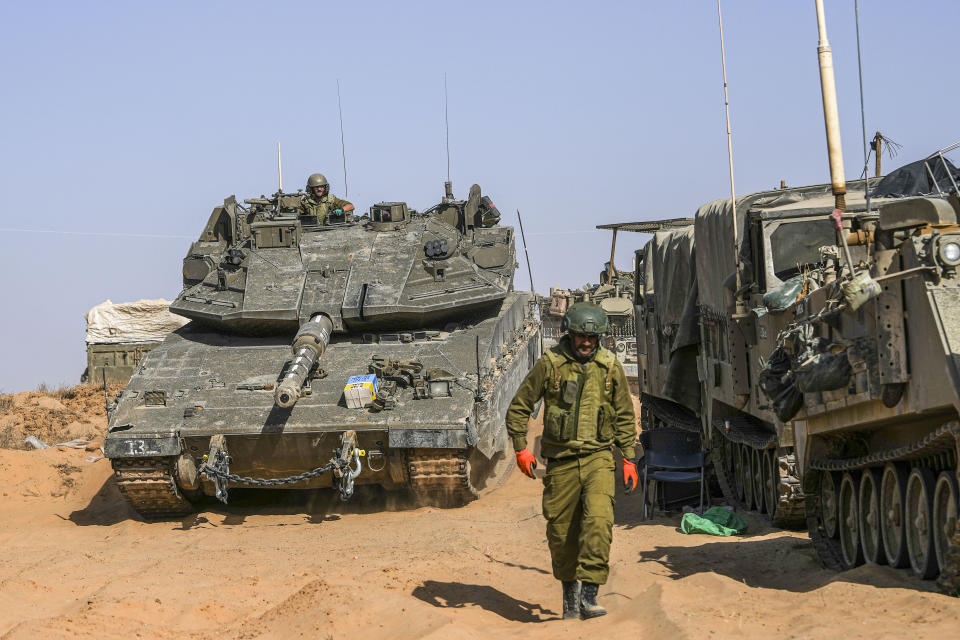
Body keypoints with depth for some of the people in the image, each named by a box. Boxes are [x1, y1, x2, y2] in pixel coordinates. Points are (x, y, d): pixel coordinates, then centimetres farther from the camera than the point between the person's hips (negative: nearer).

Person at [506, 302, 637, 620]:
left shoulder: (610, 366, 3)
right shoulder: (549, 364, -3)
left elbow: (625, 416, 12)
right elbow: (518, 408, 5)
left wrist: (629, 459, 8)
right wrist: (521, 449, -3)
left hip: (598, 458, 0)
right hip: (561, 460, 0)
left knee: (598, 520, -20)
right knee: (561, 531, 5)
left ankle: (589, 594, -19)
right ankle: (569, 587, 27)